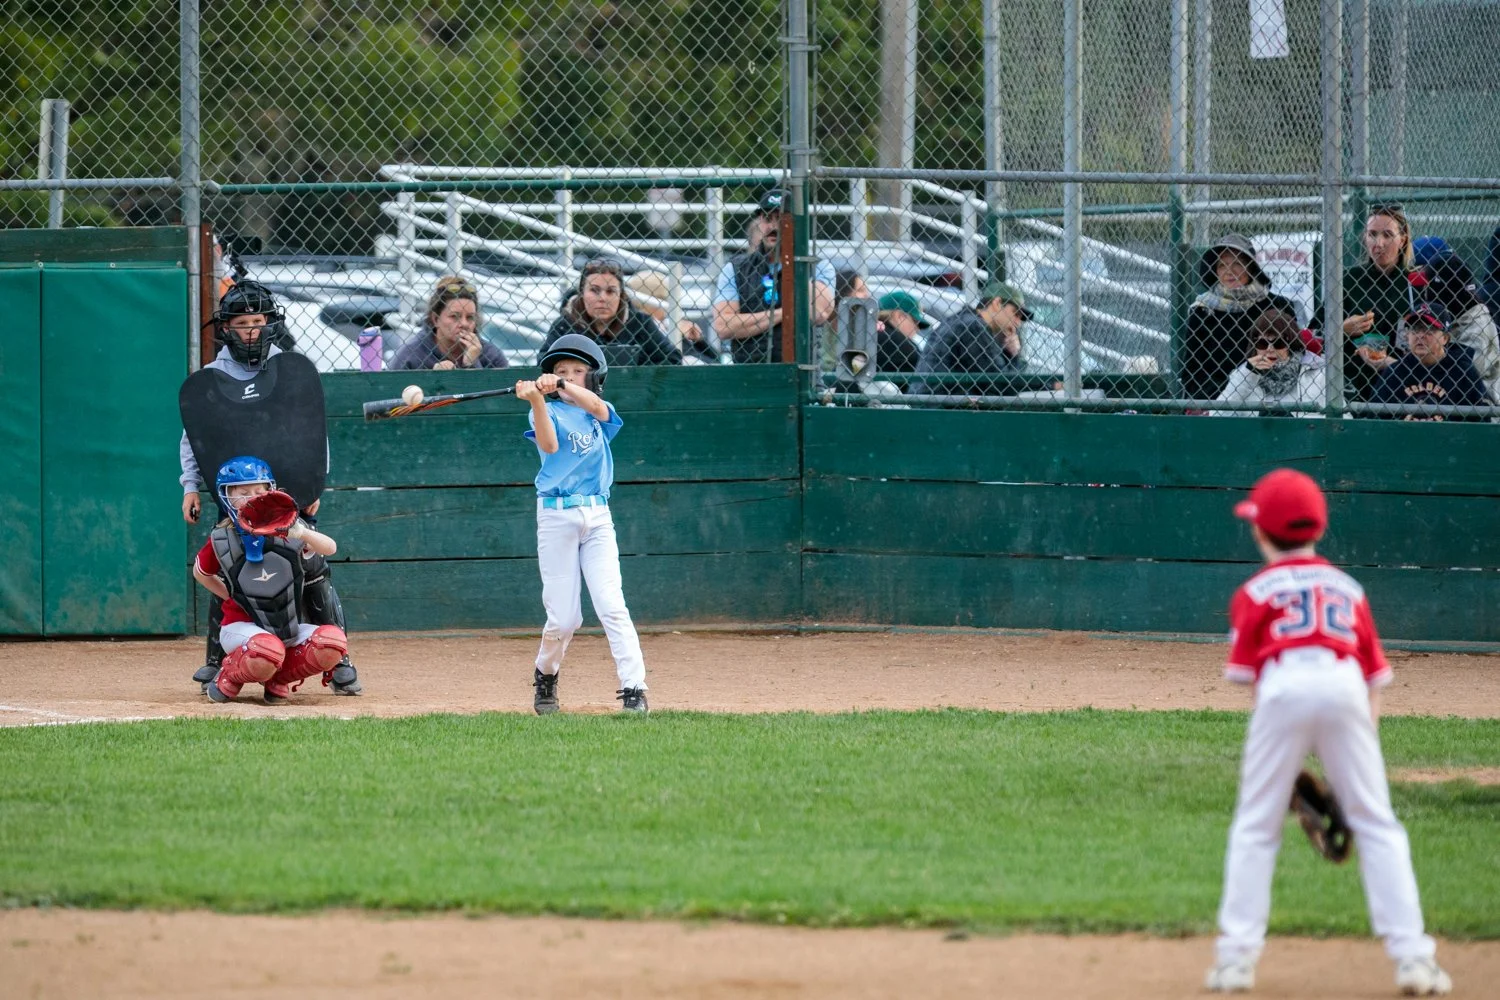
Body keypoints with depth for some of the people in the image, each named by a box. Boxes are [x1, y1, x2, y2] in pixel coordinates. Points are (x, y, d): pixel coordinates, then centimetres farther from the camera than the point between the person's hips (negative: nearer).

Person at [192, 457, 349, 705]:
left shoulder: (285, 530, -4)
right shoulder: (222, 540, -4)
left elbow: (330, 548, -21)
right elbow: (200, 573, 15)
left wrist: (303, 533, -41)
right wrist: (232, 597, 5)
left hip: (289, 628, 3)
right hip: (242, 626, -3)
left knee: (332, 642, -27)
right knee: (267, 650, -39)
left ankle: (278, 678, 0)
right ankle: (228, 678, -4)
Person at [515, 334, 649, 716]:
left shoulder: (600, 415, 12)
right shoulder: (550, 412, 5)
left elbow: (595, 405, -14)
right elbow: (548, 444, -18)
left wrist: (563, 386, -32)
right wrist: (537, 399, -34)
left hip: (598, 517, 2)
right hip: (556, 516, -2)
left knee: (612, 605, -10)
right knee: (563, 617, -1)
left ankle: (634, 688, -12)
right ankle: (546, 676, 26)